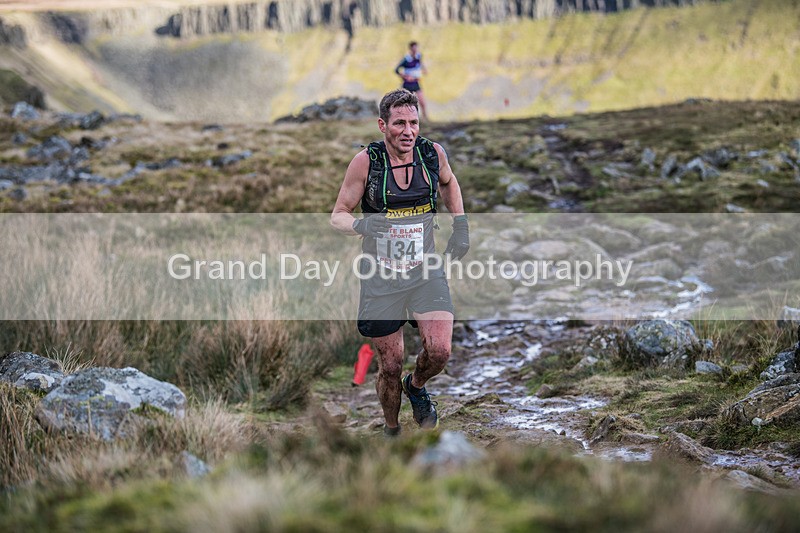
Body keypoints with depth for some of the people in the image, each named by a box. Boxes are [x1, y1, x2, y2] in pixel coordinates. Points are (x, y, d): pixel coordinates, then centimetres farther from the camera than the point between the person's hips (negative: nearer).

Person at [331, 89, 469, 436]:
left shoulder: (433, 153, -5)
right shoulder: (366, 161, -12)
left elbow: (448, 182, 20)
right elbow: (338, 215, -4)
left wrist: (460, 226, 12)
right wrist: (360, 225, -26)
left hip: (426, 271, 2)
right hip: (381, 276, -2)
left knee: (439, 351, -14)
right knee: (390, 366, 3)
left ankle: (416, 386, 21)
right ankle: (391, 429, 30)